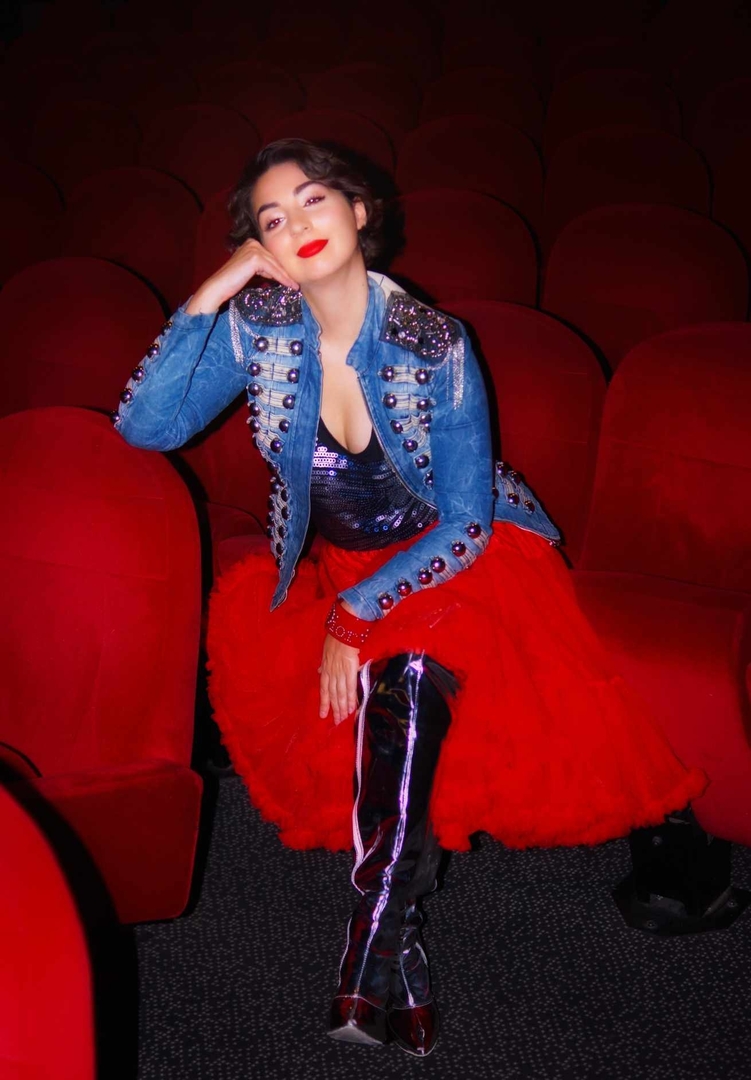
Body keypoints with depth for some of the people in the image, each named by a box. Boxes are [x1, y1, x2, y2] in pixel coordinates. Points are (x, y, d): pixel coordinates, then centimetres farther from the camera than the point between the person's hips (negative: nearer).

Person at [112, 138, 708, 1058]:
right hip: (334, 564, 3)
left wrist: (359, 613, -22)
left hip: (456, 556, -3)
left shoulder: (435, 347, -21)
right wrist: (207, 299, -25)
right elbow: (146, 427, -19)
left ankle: (371, 951, -26)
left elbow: (465, 522, -17)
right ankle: (402, 958, -9)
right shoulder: (257, 328, -11)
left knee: (407, 671, -32)